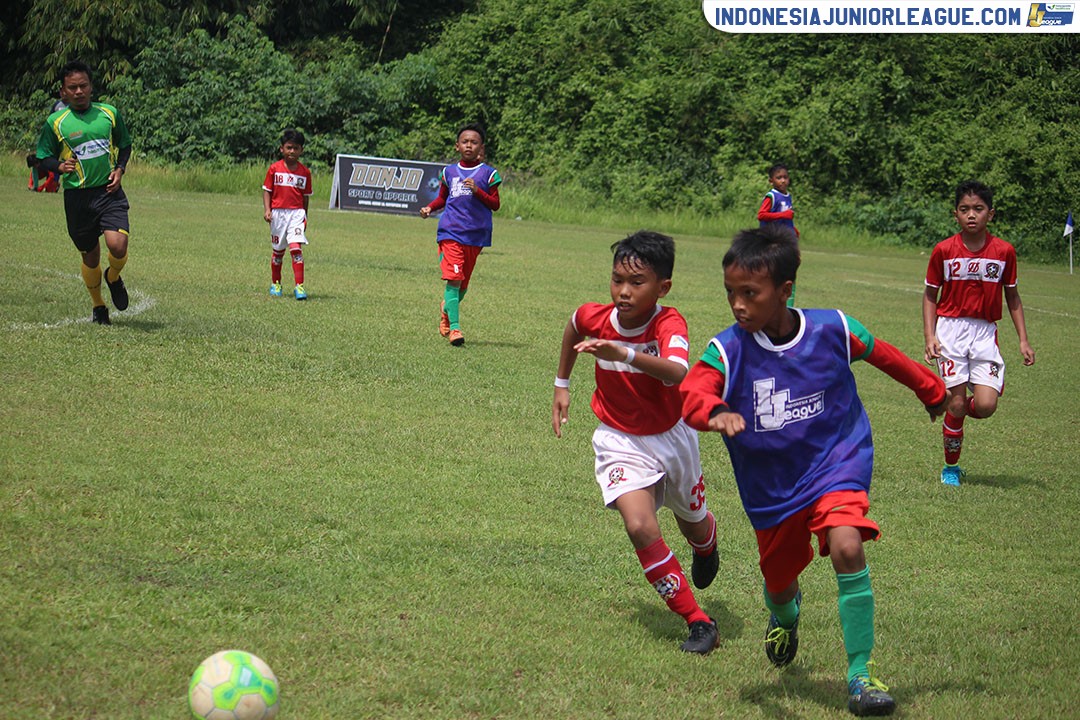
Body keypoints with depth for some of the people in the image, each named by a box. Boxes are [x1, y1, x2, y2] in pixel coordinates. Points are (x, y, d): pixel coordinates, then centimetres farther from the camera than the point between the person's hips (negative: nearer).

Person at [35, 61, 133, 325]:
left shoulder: (110, 113, 4)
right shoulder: (55, 122, -1)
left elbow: (125, 145, 17)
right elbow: (43, 159, 4)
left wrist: (119, 169, -1)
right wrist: (60, 166, -17)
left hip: (110, 193, 0)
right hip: (77, 197, 0)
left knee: (117, 245, -20)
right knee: (90, 256, 8)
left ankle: (114, 278, 15)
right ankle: (98, 306, 32)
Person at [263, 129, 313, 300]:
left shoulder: (305, 172, 3)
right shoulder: (274, 169, 0)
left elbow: (305, 196, 10)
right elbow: (267, 190, 2)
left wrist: (305, 217, 11)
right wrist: (267, 210, -10)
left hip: (297, 213, -1)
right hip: (278, 213, 1)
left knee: (296, 247, -15)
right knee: (278, 250, 11)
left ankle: (299, 286, -15)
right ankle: (275, 284, 28)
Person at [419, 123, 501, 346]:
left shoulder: (487, 173, 3)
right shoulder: (449, 172, 10)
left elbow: (495, 204, 0)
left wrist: (477, 190, -16)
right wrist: (429, 208, 4)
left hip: (476, 234, 0)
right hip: (450, 232, 0)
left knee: (463, 282, 10)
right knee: (453, 278, -14)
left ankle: (447, 308, 39)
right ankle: (454, 328, -18)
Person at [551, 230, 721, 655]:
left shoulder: (669, 325, -28)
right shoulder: (594, 318, -17)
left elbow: (675, 373, -50)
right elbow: (574, 326, 10)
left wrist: (623, 354, -63)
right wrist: (561, 385, 13)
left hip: (671, 436, -1)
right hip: (620, 441, 1)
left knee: (693, 524, 22)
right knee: (640, 526, -22)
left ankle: (706, 546, 63)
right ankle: (697, 621, -11)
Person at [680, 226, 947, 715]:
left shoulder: (833, 330, -14)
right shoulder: (727, 349, -16)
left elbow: (883, 356, 6)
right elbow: (692, 392, -34)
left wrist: (930, 389, 22)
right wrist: (716, 412, -58)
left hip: (835, 461, -2)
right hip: (770, 486, 2)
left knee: (846, 546, -27)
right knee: (779, 578, 18)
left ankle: (860, 673, -17)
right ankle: (785, 613, 59)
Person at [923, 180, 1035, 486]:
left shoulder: (1004, 251, -1)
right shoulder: (944, 250, -4)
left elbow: (1012, 297, 11)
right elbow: (930, 295, 5)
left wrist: (1023, 339, 7)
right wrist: (930, 336, -5)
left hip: (985, 332, 1)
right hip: (951, 329, -1)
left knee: (986, 405, -14)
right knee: (956, 403, -4)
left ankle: (957, 411, 23)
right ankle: (951, 467, 16)